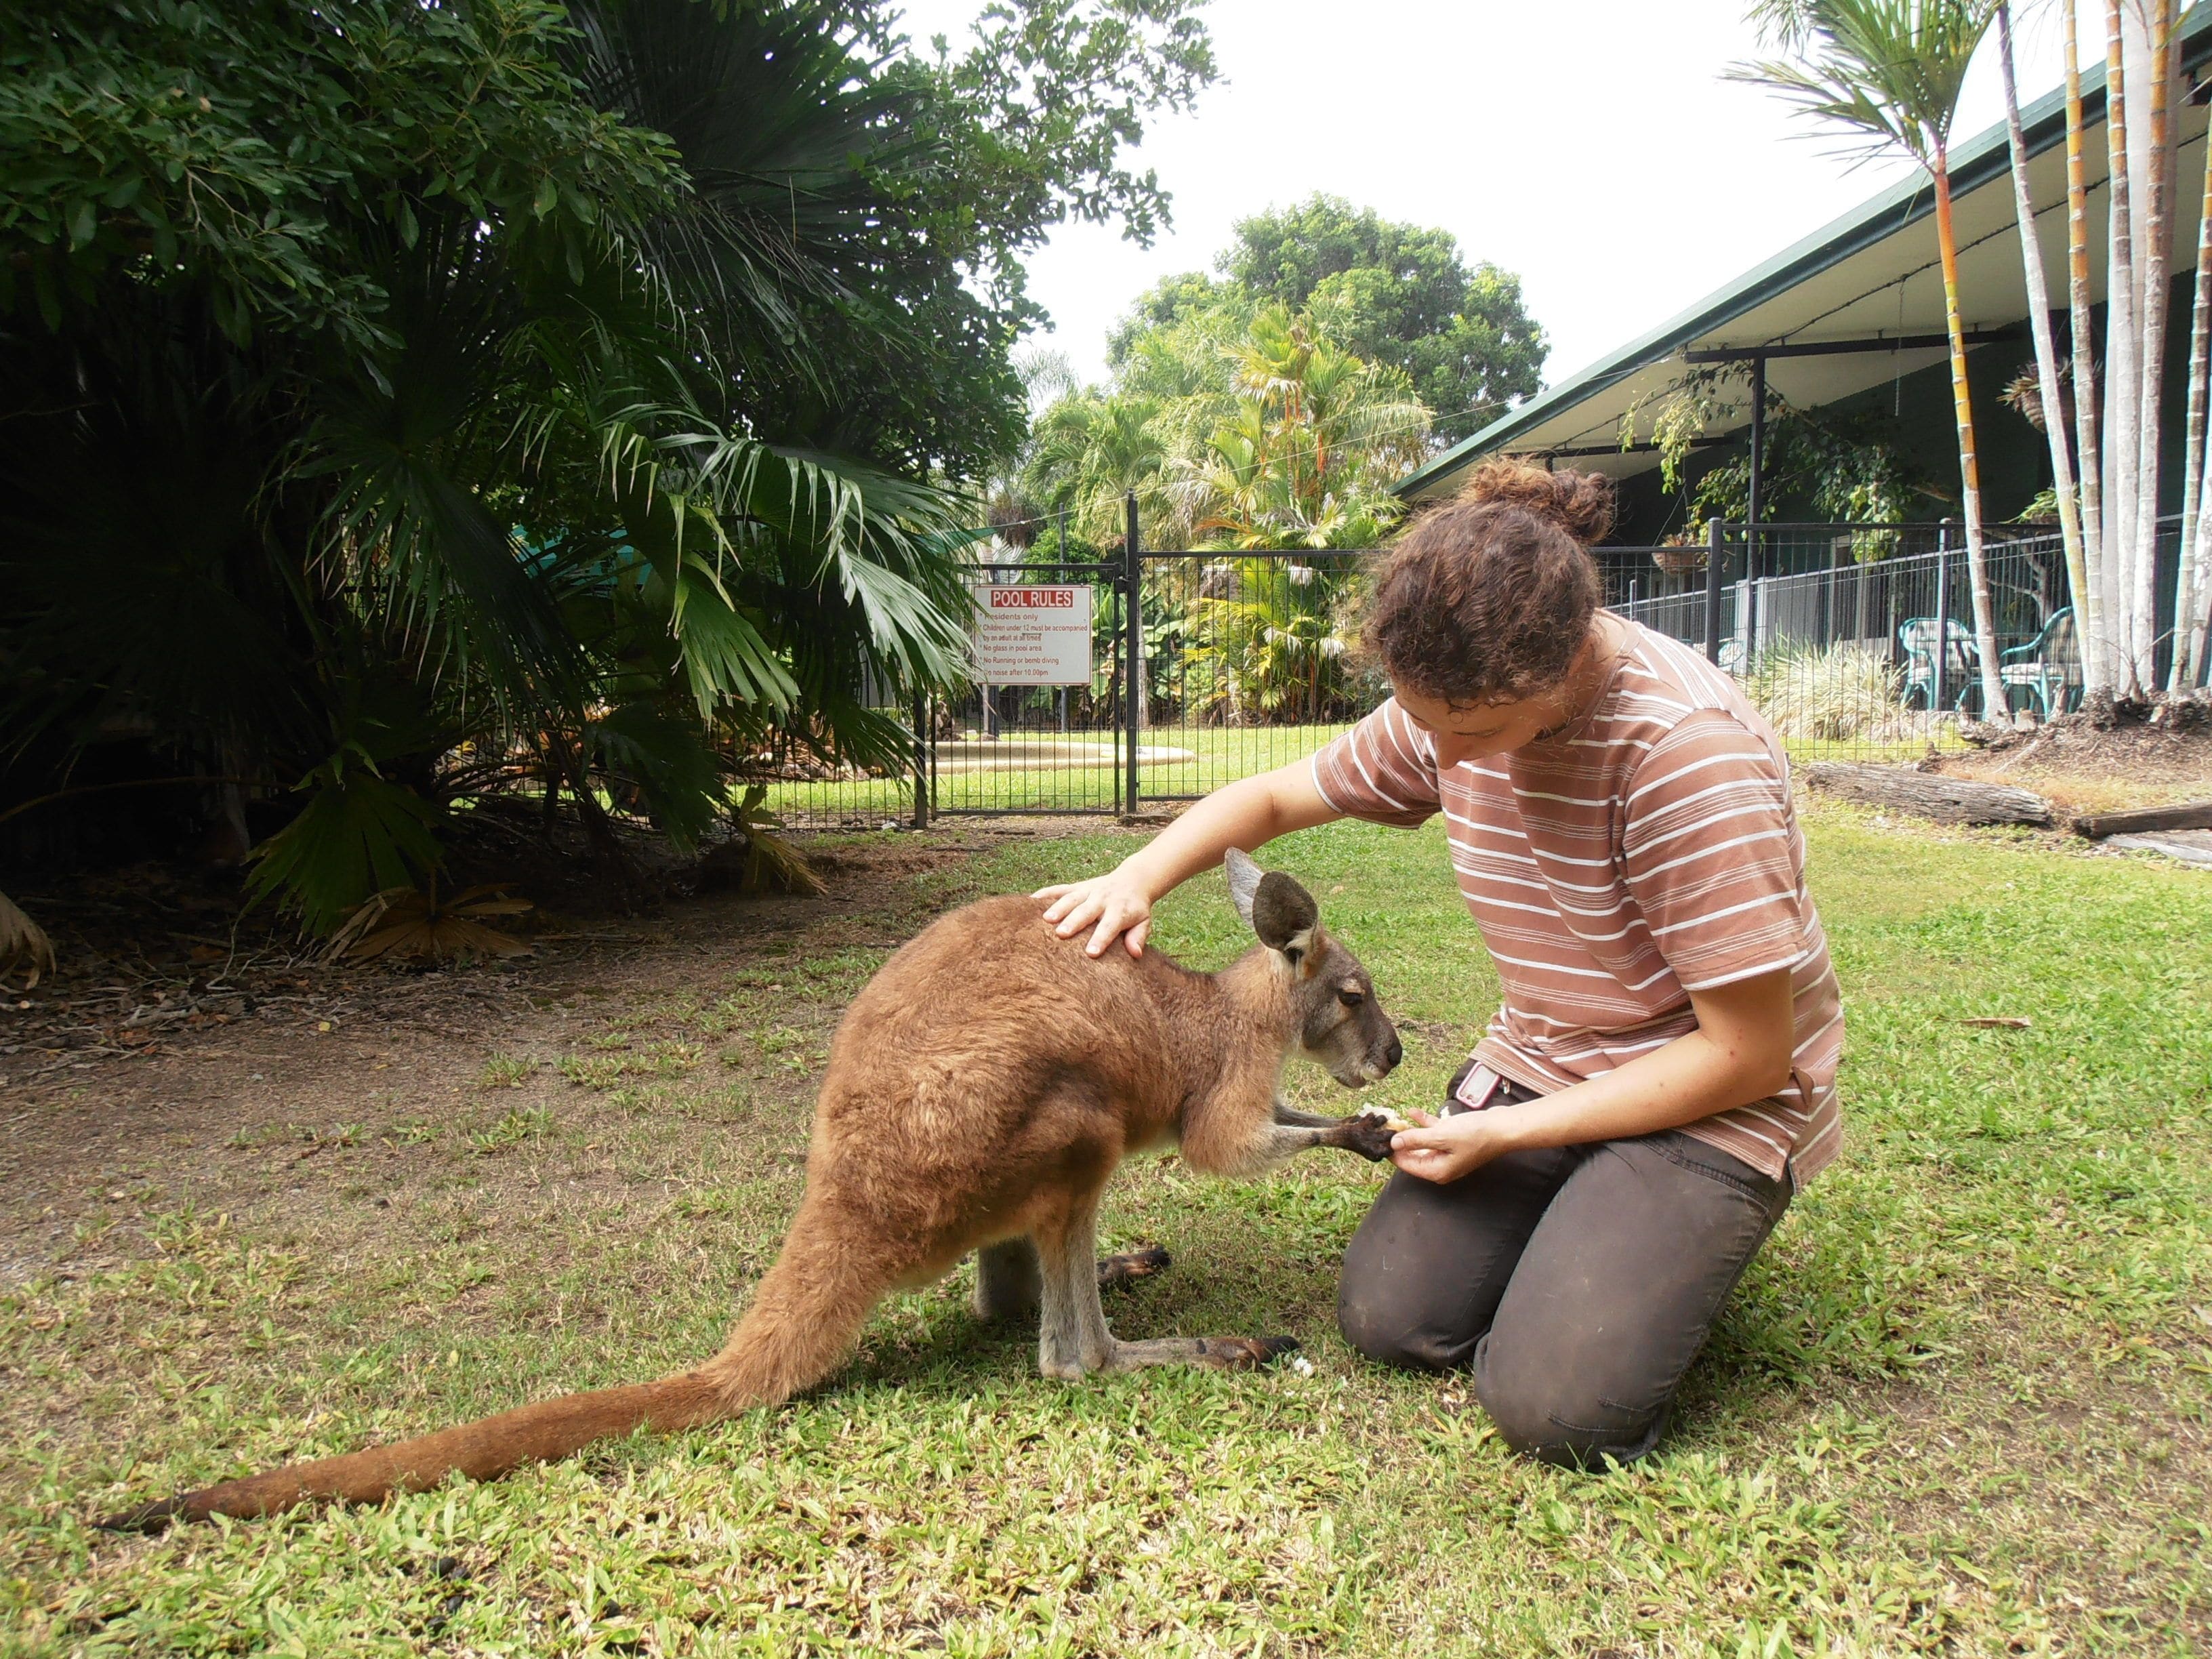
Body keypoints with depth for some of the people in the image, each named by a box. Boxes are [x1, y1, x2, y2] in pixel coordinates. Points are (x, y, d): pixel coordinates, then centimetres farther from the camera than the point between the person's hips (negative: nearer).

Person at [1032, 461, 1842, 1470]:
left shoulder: (1687, 750, -29)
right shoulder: (1454, 709, -7)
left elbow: (1748, 1054, -24)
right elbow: (1271, 797, 8)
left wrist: (1503, 1134, -18)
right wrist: (1137, 879, -12)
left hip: (1712, 1101, -6)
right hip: (1534, 1064, 6)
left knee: (1555, 1405, -20)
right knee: (1386, 1319, -4)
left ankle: (1670, 1246, 10)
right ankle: (1576, 1218, 21)